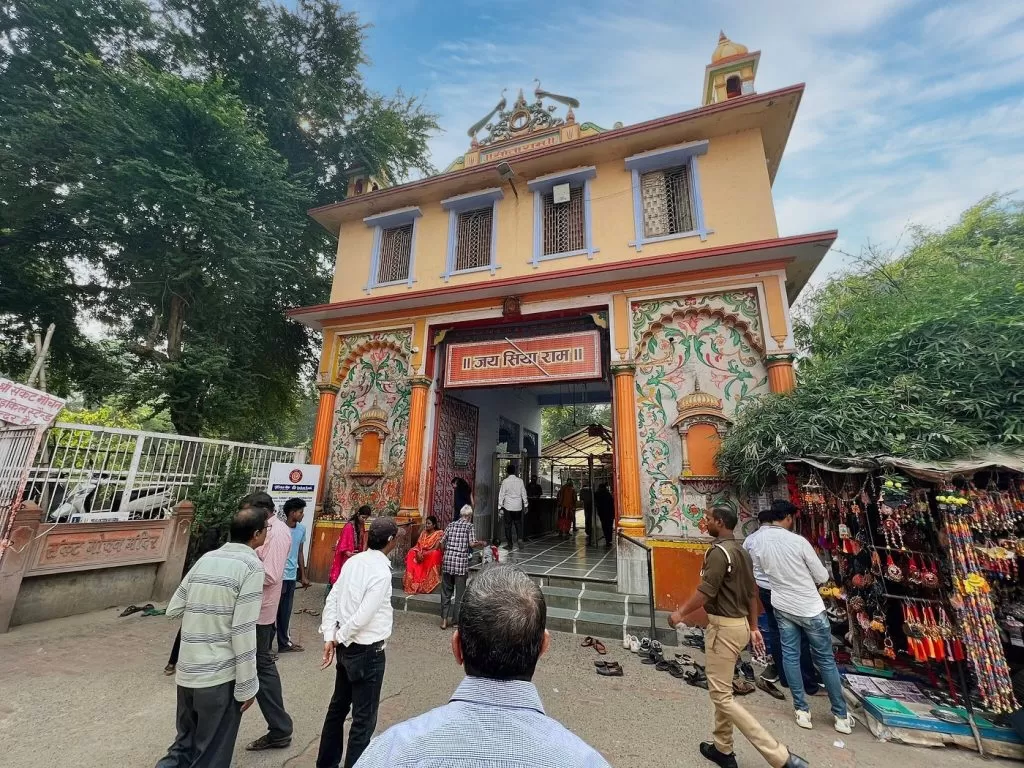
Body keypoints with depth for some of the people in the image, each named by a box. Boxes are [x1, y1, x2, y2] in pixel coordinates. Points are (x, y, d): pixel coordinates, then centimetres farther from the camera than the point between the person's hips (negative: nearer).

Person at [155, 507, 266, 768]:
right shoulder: (251, 565, -17)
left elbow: (173, 609, 10)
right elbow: (243, 631, -18)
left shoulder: (206, 558, 4)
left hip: (186, 671, 6)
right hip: (219, 676, -6)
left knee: (185, 745, 27)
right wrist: (247, 685, -7)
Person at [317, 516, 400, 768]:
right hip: (367, 650, -8)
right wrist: (339, 637, -7)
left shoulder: (354, 561, -2)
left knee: (338, 706, 26)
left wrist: (330, 637, 2)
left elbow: (332, 599, 2)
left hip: (347, 646, 8)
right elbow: (363, 616, -25)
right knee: (364, 717, 9)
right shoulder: (381, 572, -25)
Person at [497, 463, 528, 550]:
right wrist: (525, 505, 14)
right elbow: (524, 494, 5)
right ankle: (520, 538, -4)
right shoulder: (520, 481, -1)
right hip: (518, 507, 2)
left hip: (508, 507, -2)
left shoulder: (505, 481, -9)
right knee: (518, 523, 17)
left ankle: (510, 545, 11)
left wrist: (500, 507, 0)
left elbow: (501, 495, -6)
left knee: (508, 526, 8)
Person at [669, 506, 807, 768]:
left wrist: (680, 613, -11)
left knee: (721, 695, 0)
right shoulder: (742, 551, 8)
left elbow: (705, 593, -24)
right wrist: (753, 627, 23)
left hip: (723, 627, -10)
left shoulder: (719, 551, -22)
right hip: (739, 624, 10)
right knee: (723, 689, 20)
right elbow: (752, 593, 14)